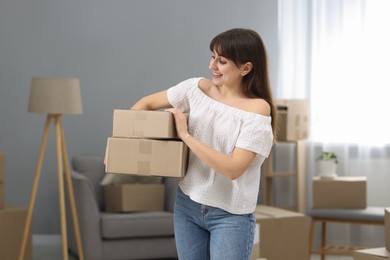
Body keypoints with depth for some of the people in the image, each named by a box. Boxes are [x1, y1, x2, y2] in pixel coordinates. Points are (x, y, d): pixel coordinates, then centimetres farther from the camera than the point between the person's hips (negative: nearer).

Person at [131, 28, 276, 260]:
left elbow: (233, 168, -23)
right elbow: (147, 103, 11)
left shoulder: (258, 110, -16)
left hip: (231, 215, -5)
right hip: (188, 205, 5)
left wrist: (186, 136, -19)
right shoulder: (198, 88, -1)